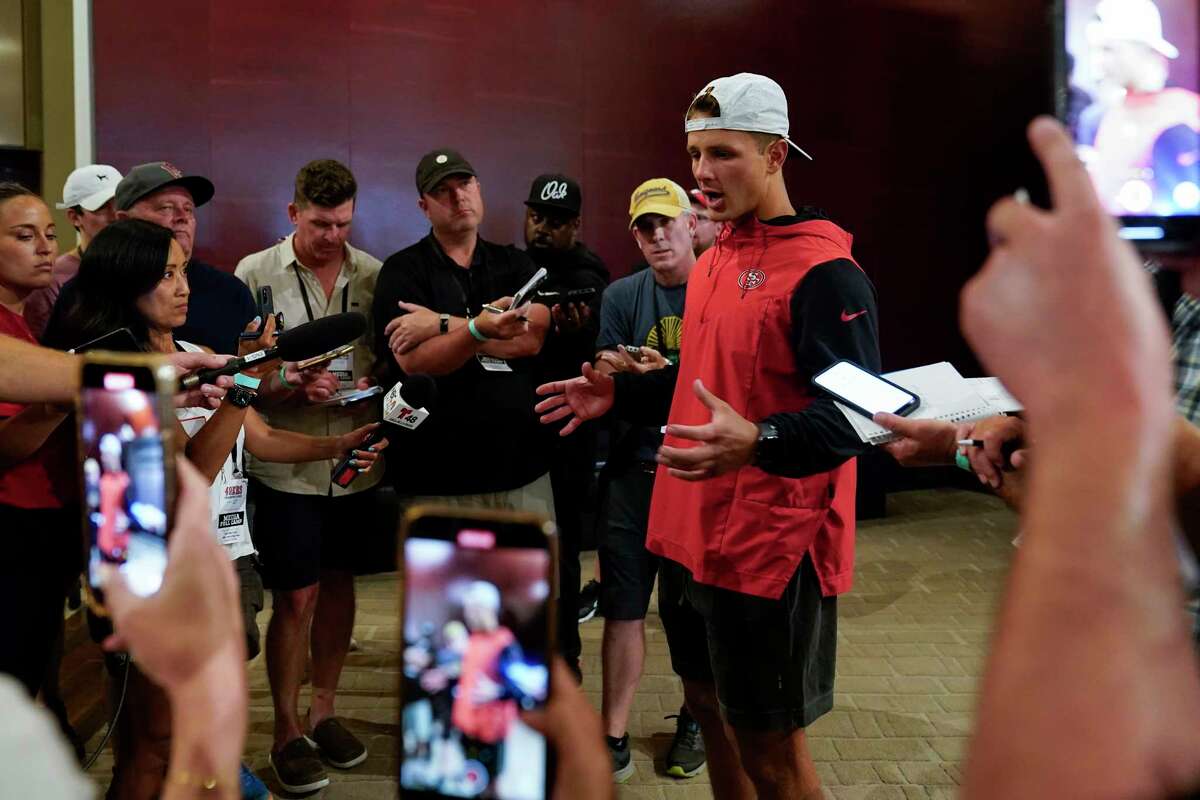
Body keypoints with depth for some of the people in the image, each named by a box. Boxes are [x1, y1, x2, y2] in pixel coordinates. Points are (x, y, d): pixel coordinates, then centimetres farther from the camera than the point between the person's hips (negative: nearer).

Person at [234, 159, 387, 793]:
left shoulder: (374, 275, 3)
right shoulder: (255, 274, -3)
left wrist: (373, 384, -11)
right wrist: (294, 387, -21)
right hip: (286, 463, -3)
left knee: (338, 586, 15)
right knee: (295, 598, 2)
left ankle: (322, 710, 32)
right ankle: (287, 730, 19)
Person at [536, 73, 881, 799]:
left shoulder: (825, 272, -18)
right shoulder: (715, 261, 11)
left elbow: (856, 417, -25)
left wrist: (758, 444, -40)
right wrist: (621, 394, 11)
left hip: (775, 544, -9)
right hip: (704, 531, 9)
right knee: (709, 702, 23)